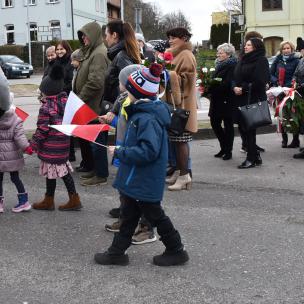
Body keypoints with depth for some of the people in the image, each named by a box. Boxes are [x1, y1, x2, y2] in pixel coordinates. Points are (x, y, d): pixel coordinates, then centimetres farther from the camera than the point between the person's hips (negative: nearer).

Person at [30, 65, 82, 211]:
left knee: (51, 171, 4)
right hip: (63, 143, 8)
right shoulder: (65, 101, 3)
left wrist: (33, 144, -6)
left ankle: (48, 201, 19)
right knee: (64, 169, 14)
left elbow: (42, 130, -17)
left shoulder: (46, 108, -18)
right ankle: (74, 199, 16)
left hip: (50, 146, -7)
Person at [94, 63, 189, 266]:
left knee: (154, 215, 6)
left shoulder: (147, 119, -26)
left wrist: (119, 152, -24)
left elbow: (147, 151, -33)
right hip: (136, 179, 10)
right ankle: (117, 252, 30)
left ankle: (176, 251, 23)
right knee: (129, 213, 17)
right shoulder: (141, 112, 6)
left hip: (144, 181, -10)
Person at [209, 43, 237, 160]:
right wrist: (209, 85, 1)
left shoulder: (232, 66, -12)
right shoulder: (219, 65, 16)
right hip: (217, 100, 9)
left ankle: (228, 151, 12)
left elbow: (228, 84, -22)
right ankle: (224, 147, 26)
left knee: (228, 125, 2)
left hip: (227, 100, -9)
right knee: (215, 123, 11)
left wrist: (212, 86, -23)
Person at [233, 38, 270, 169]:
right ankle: (255, 155, 19)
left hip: (253, 99, -7)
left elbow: (260, 81, -16)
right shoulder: (242, 60, 19)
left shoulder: (261, 60, -5)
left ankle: (251, 159, 5)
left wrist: (243, 89, -15)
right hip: (240, 99, 7)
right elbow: (235, 77, 15)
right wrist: (235, 87, -5)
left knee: (249, 129, -5)